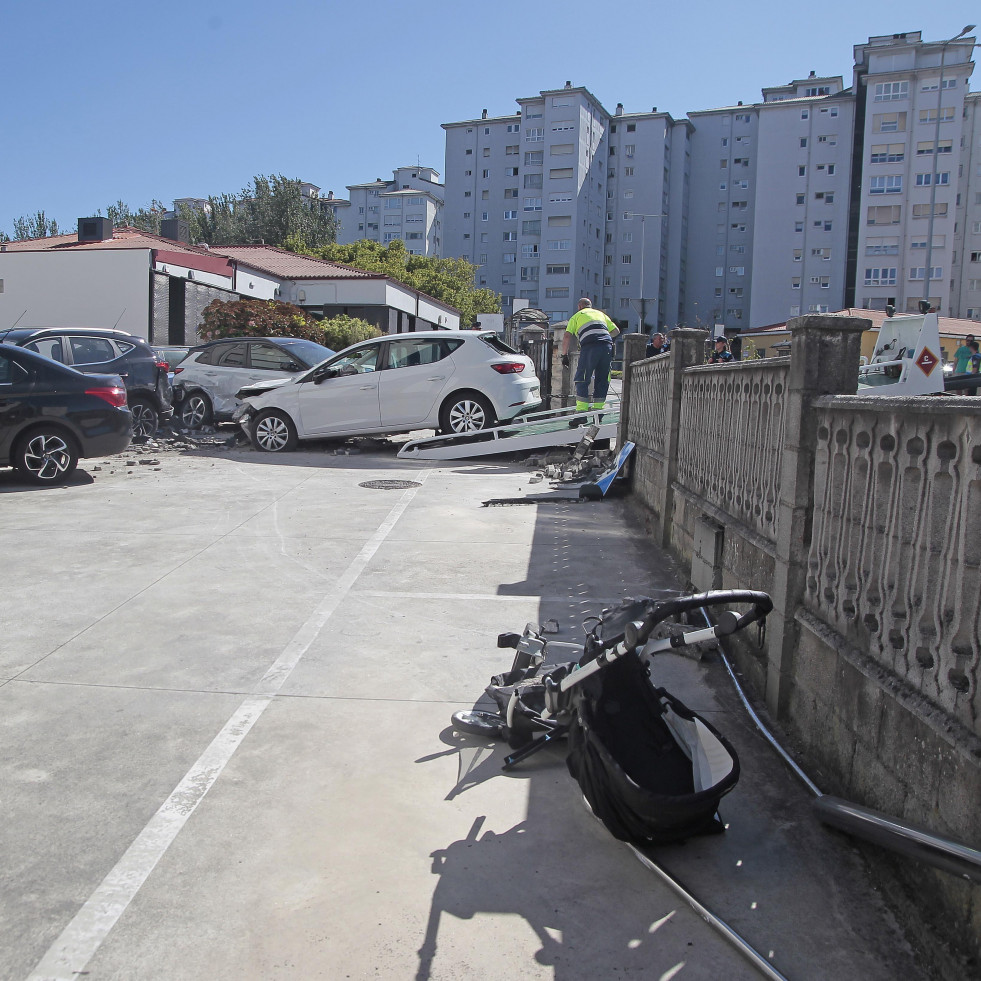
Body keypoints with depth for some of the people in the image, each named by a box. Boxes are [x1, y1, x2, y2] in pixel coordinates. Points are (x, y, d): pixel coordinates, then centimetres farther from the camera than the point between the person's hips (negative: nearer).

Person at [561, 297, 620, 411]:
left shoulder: (576, 316, 20)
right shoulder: (601, 314, 30)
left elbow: (567, 336, 8)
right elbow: (616, 330, 25)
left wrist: (564, 355, 14)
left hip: (590, 347, -3)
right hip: (607, 346, 4)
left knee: (582, 379, 1)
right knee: (602, 380, 13)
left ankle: (582, 411, -5)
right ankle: (598, 408, 13)